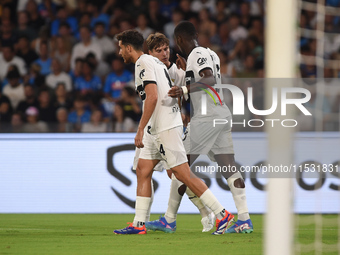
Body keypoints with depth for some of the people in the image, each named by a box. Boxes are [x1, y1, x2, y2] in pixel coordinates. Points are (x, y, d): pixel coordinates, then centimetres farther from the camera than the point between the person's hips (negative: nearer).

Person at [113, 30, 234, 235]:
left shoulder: (143, 64, -11)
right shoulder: (155, 62, 19)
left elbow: (152, 97, -23)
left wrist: (140, 129, -22)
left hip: (166, 127, -10)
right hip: (157, 129, 10)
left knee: (183, 174, -10)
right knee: (143, 170, 8)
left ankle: (222, 214, -8)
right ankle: (139, 224, 8)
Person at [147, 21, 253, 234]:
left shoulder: (198, 55, -9)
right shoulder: (210, 53, 19)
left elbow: (210, 80, -27)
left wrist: (184, 89, -37)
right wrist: (187, 71, 38)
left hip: (207, 117, -9)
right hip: (223, 114, 9)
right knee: (229, 167, 3)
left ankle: (169, 219, 2)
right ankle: (245, 220, -5)